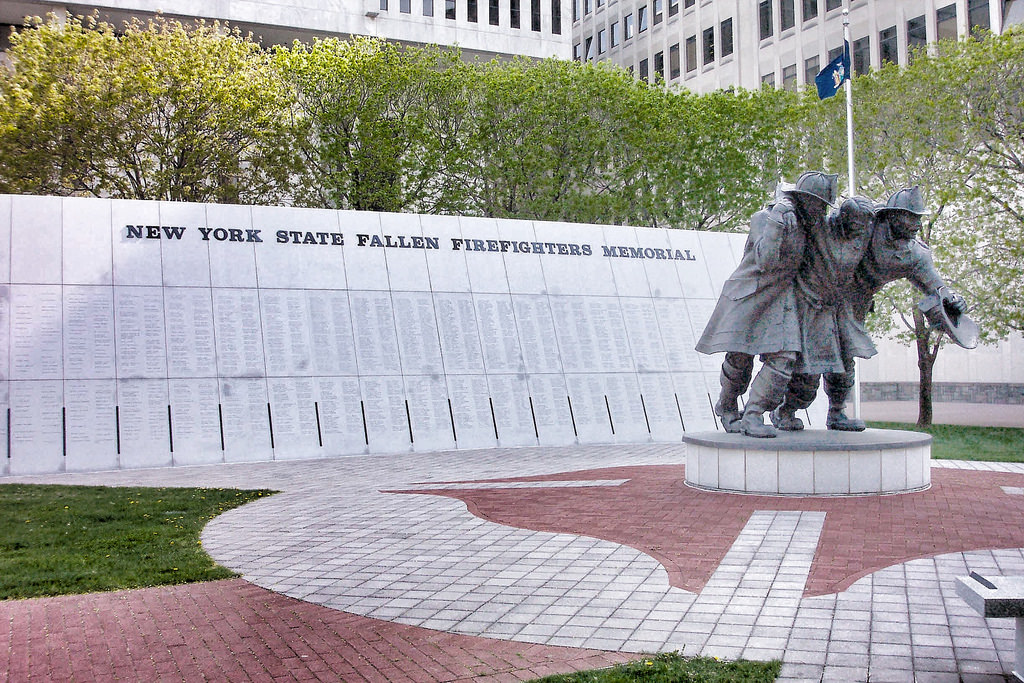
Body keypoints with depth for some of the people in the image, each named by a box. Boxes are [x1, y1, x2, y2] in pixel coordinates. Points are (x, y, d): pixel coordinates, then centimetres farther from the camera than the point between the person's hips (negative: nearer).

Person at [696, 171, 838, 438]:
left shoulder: (801, 220, 8)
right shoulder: (765, 218, -16)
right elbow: (765, 260, -30)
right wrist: (777, 221, -34)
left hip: (779, 297, 6)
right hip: (747, 294, -6)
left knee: (783, 358, -11)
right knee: (739, 358, -1)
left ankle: (752, 417, -5)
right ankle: (727, 408, 26)